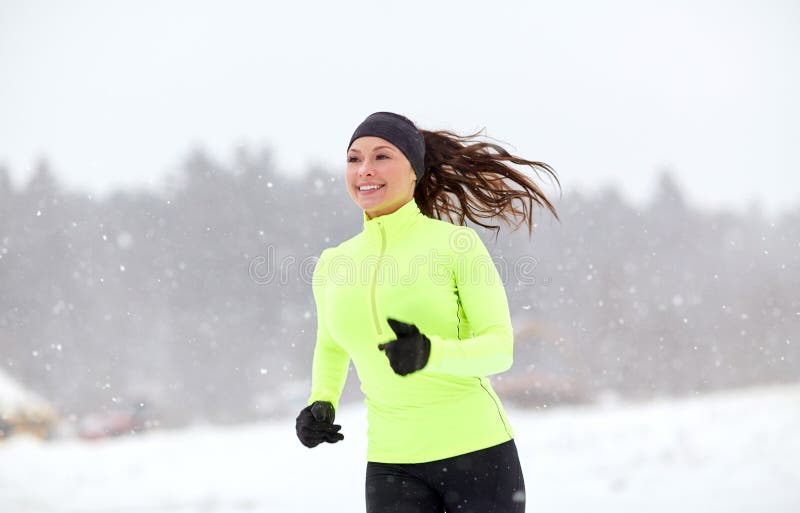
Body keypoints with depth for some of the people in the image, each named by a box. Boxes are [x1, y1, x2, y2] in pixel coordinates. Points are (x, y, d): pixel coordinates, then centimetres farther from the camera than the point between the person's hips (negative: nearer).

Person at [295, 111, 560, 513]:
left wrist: (430, 352, -28)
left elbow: (500, 348, -10)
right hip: (392, 465, 3)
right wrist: (322, 403, 5)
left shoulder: (457, 244, -6)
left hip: (477, 453, -3)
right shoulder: (332, 265, 6)